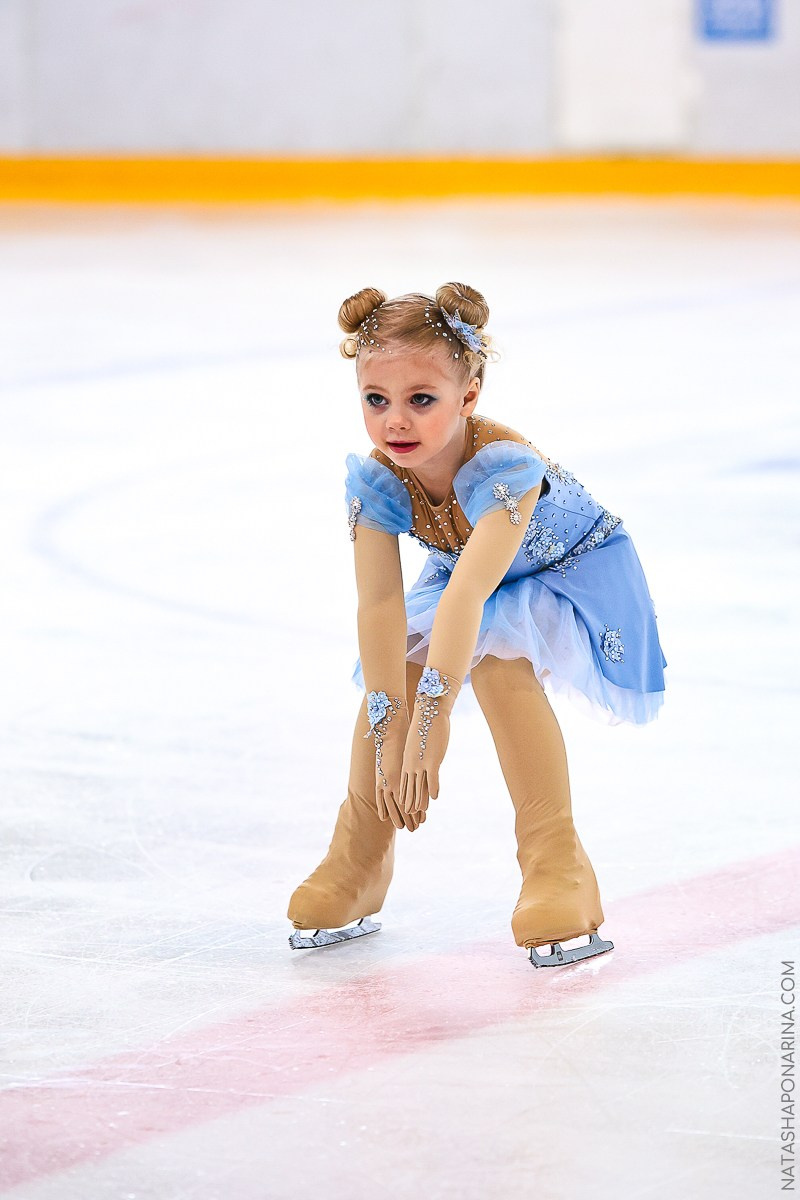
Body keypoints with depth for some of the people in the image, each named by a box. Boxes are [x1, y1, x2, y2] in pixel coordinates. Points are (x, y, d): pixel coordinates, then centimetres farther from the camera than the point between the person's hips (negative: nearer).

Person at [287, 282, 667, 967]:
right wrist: (388, 735, -37)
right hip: (462, 573, 5)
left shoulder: (505, 467, -40)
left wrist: (430, 724, -57)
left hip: (572, 571, -5)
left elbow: (467, 596, -49)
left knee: (495, 657, -32)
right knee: (393, 664, -19)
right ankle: (357, 865, 0)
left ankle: (556, 862, -24)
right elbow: (380, 605, -30)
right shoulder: (375, 480, -24)